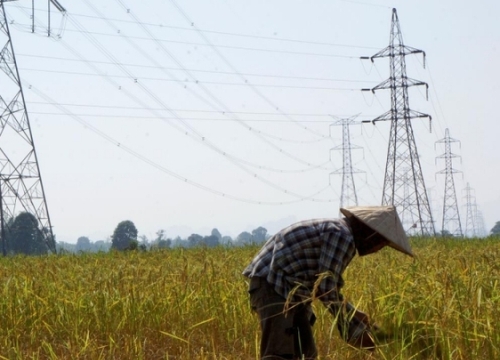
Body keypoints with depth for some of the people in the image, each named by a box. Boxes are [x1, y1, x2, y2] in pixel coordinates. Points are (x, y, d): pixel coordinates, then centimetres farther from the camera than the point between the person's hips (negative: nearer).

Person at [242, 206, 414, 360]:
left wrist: (354, 314, 21)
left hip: (289, 288, 11)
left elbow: (323, 284, 22)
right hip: (271, 284, -11)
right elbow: (327, 289, -18)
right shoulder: (342, 235, -17)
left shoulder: (339, 232, 14)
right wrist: (356, 329, -9)